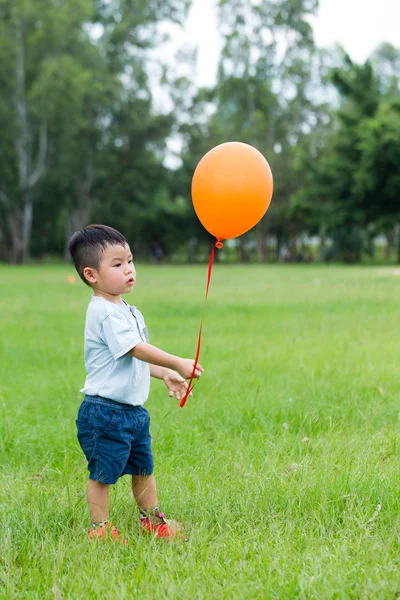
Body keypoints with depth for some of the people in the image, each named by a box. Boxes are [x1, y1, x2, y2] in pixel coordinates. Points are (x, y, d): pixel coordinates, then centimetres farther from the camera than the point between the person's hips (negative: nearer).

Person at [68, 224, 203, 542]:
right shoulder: (104, 313, -19)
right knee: (103, 473, 2)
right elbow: (136, 349, -25)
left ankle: (152, 520, 32)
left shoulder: (128, 311, 13)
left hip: (134, 410, 10)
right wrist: (178, 364, -24)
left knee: (143, 467, 19)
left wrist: (165, 375, 12)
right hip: (105, 411, -10)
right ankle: (100, 528, 13)